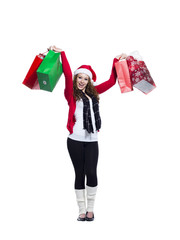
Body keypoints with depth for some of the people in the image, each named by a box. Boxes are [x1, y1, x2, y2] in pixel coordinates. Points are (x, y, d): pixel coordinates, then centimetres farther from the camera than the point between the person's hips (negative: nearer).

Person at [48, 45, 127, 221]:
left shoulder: (93, 93, 16)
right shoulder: (72, 93, 4)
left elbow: (111, 81, 21)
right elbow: (67, 75, -10)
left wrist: (117, 61, 22)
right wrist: (62, 53, -14)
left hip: (92, 140, 3)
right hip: (75, 140, -3)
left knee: (91, 173, -4)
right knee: (79, 174, 3)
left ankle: (90, 209, 11)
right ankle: (82, 211, 12)